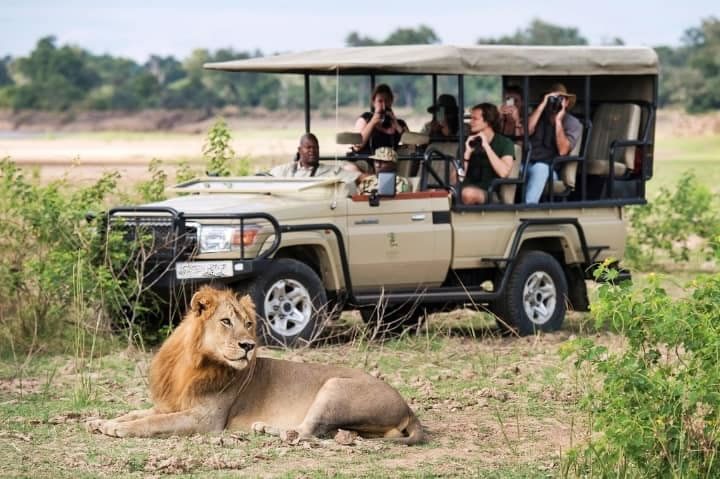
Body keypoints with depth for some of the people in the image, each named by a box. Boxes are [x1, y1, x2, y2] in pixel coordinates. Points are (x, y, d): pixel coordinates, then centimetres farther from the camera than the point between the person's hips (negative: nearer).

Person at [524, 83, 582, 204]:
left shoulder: (573, 124, 7)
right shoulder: (540, 116, 18)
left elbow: (562, 151, -9)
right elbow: (526, 131, -5)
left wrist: (558, 121, -9)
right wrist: (542, 105, -6)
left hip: (550, 168, -2)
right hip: (527, 164, 3)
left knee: (540, 168, -39)